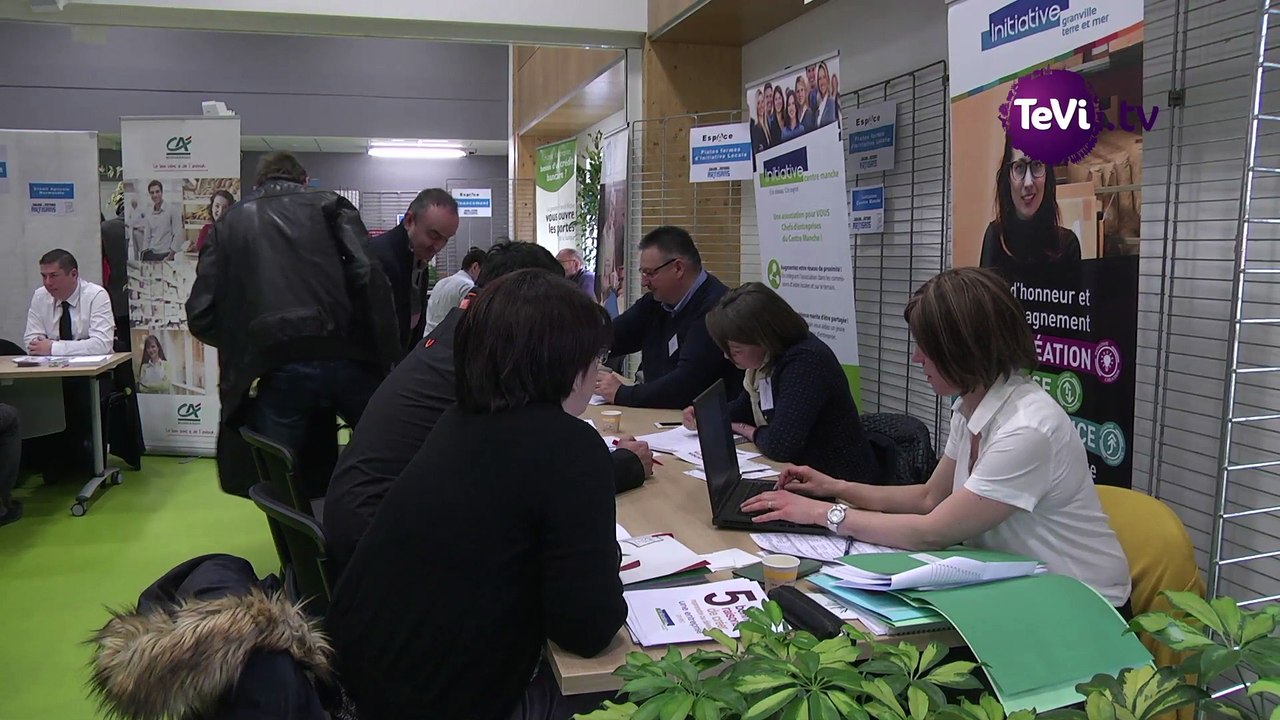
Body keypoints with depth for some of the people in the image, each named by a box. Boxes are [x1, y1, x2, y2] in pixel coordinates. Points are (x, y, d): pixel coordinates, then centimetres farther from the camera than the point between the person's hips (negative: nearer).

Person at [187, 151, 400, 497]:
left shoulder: (230, 223, 20)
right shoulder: (330, 205, 15)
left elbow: (201, 317, 10)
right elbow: (368, 276, -3)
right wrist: (387, 357, 2)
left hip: (276, 370, 1)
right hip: (345, 358, -1)